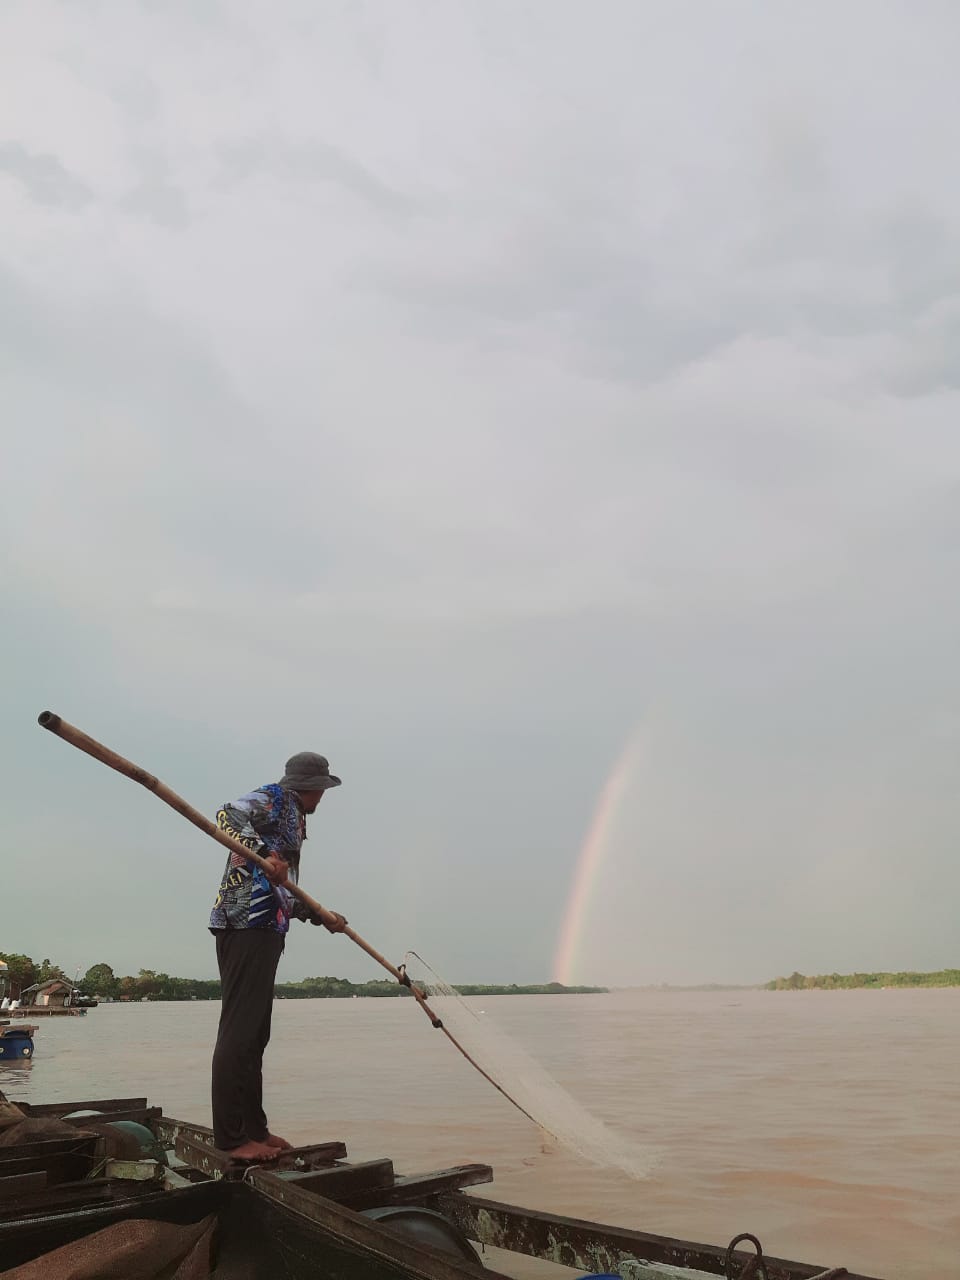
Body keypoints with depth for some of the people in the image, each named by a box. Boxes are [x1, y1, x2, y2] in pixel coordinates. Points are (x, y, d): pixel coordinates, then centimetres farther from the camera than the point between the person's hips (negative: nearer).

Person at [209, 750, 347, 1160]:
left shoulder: (293, 819, 27)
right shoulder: (273, 797, 1)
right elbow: (228, 816, -21)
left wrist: (321, 916, 29)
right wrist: (263, 854, -34)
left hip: (265, 929, 10)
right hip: (246, 925, -10)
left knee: (254, 1033, 12)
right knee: (239, 1030, -8)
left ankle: (252, 1128, 19)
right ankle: (232, 1137, -5)